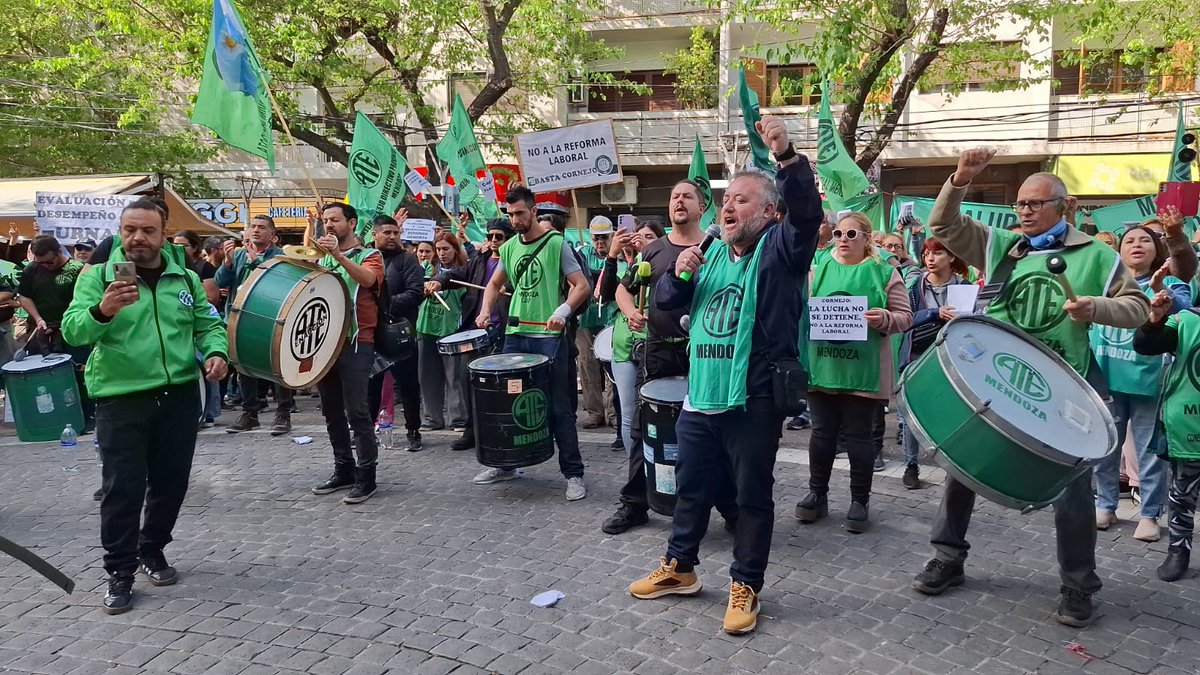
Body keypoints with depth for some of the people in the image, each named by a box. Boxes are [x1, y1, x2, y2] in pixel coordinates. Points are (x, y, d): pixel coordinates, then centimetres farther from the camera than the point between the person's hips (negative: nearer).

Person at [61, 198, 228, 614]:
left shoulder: (186, 279, 7)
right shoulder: (97, 276, -3)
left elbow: (207, 324, 14)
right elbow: (73, 331, -15)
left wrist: (215, 352, -7)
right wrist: (103, 311, -36)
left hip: (179, 396, 4)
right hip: (121, 400, -3)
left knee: (171, 482, 13)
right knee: (123, 489, 0)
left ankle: (152, 551, 33)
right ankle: (120, 573, 14)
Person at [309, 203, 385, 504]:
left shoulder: (369, 255, 2)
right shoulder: (322, 258, 19)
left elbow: (368, 279, -20)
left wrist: (338, 255, -30)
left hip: (355, 342, -6)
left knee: (357, 412, -9)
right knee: (332, 411, 10)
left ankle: (366, 476, -3)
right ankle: (343, 470, 20)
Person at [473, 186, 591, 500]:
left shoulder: (556, 243, -5)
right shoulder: (509, 247, 10)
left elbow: (582, 286, -8)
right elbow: (495, 283, 23)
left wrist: (562, 312, -25)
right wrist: (485, 311, 5)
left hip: (549, 337, -5)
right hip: (516, 335, 6)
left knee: (558, 407, -1)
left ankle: (574, 473, 8)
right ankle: (505, 464, 27)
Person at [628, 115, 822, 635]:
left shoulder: (780, 247, -4)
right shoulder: (712, 251, 13)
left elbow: (808, 212, -25)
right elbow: (664, 302, 14)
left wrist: (787, 156, -38)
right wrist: (679, 274, -7)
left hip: (755, 398, -6)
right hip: (700, 394, 6)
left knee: (752, 495, 6)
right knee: (691, 485, 17)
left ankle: (745, 586, 20)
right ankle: (679, 568, 34)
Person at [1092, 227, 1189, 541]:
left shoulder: (1169, 283, 0)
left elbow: (1183, 309, -18)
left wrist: (1160, 290, -39)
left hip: (1148, 379, -2)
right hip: (1105, 378, 3)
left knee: (1150, 450, 4)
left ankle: (1150, 515, 15)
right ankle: (1105, 505, 26)